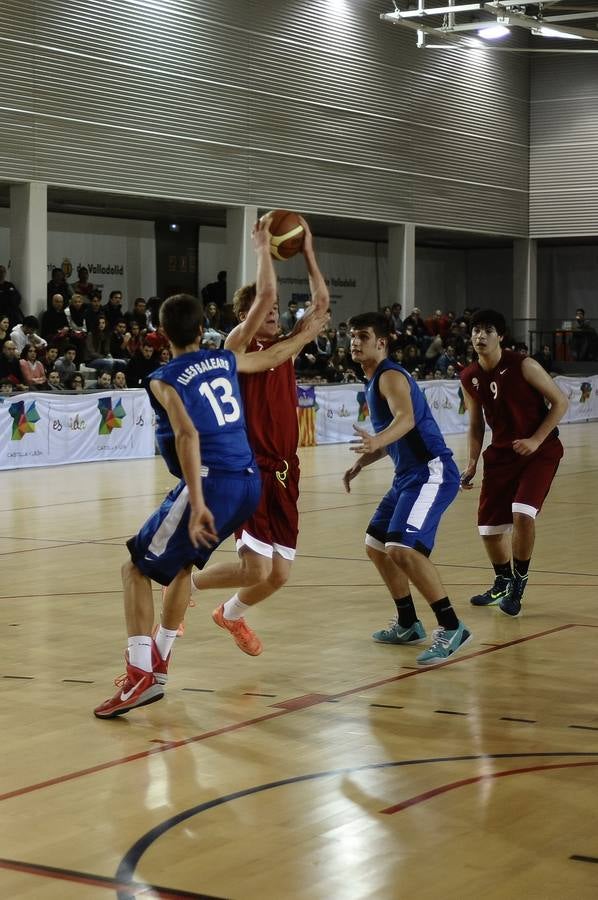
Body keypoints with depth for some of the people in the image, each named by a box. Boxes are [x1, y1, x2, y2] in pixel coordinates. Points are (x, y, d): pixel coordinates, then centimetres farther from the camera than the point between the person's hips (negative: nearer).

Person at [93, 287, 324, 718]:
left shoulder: (165, 380, -6)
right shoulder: (224, 361, 11)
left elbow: (188, 434, -21)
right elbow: (274, 357, 28)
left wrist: (197, 504, -27)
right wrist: (310, 330, 47)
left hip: (211, 484, -7)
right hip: (249, 483, 7)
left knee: (137, 568, 3)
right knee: (180, 563, 26)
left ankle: (141, 673, -10)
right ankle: (158, 663, 29)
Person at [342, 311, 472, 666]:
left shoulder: (391, 376, -13)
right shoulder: (374, 382, 17)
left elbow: (406, 418, -33)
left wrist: (378, 441, -50)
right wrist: (361, 463, 20)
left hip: (432, 472, -11)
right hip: (409, 475, 11)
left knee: (403, 549, -24)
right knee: (376, 546, 17)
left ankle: (452, 628, -19)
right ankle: (408, 624, 27)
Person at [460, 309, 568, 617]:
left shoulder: (523, 366, -15)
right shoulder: (469, 378, 0)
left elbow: (560, 402, -11)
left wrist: (535, 440, -18)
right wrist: (472, 464, 2)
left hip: (539, 450, -5)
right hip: (501, 453, 5)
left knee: (522, 513, -25)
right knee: (488, 526, 4)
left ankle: (519, 581, -3)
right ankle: (502, 583, 31)